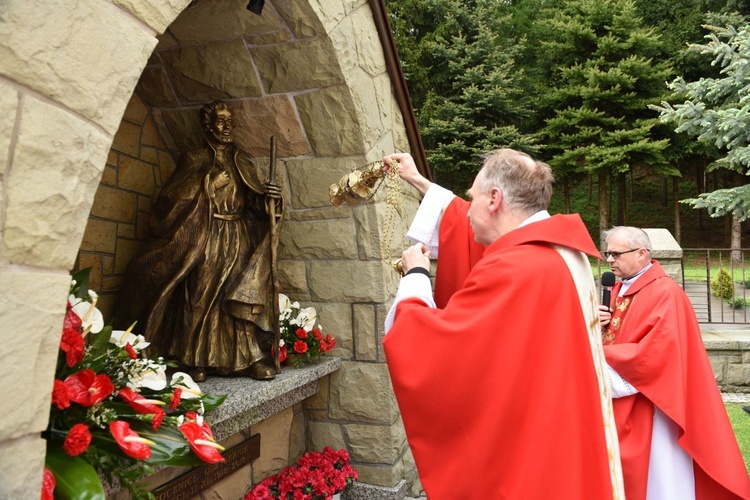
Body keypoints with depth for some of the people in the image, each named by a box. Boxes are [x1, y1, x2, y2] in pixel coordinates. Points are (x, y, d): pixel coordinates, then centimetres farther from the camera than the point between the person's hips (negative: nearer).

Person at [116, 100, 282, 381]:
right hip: (204, 239, -2)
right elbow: (173, 199, 3)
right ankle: (197, 360, 0)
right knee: (201, 294, -7)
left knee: (239, 296, -7)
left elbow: (254, 201, 9)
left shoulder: (242, 163, 18)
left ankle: (248, 357, -7)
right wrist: (205, 180, -8)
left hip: (237, 240, 3)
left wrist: (268, 197, -9)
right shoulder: (193, 160, 8)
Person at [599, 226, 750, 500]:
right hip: (618, 404, 7)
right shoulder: (617, 288, 7)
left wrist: (601, 354, -19)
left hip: (649, 409, -7)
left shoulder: (666, 294, -17)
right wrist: (598, 325, -9)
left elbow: (654, 355, -25)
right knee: (626, 476, 17)